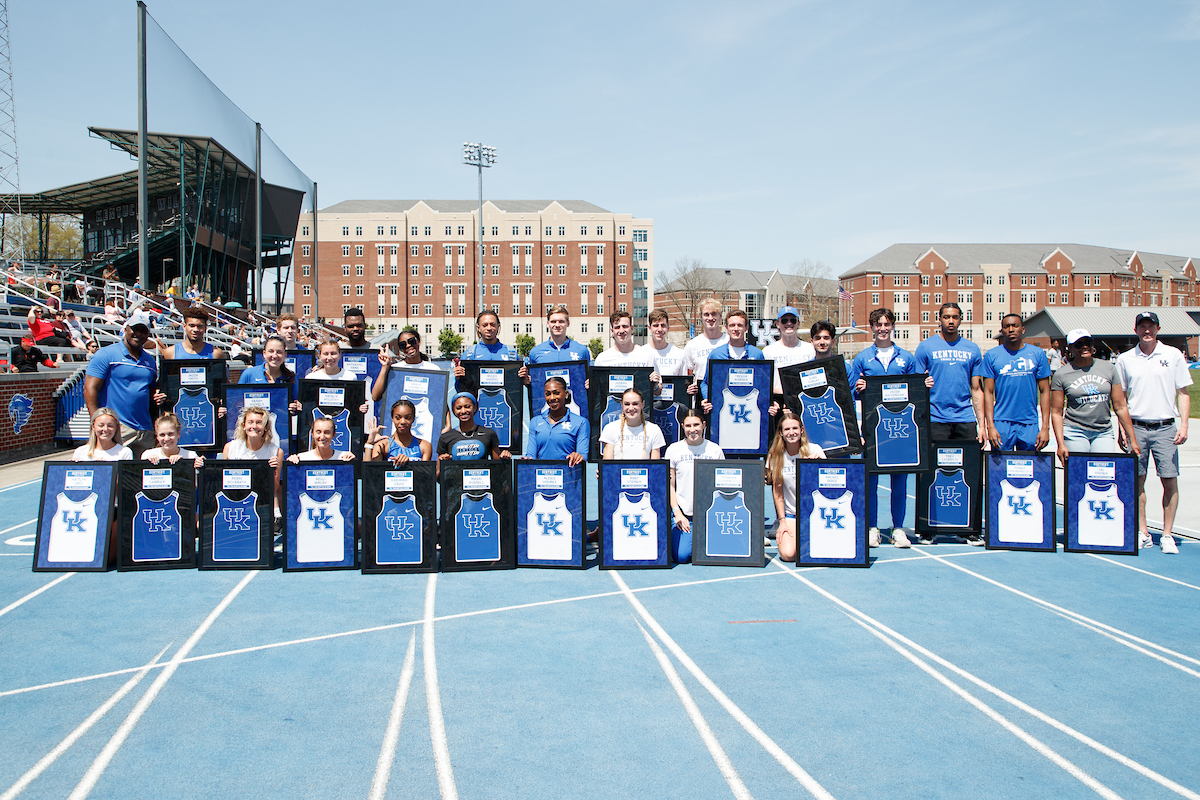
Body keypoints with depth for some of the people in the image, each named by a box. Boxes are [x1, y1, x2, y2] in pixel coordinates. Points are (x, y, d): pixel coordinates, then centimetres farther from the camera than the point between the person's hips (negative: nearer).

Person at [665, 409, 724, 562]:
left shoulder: (715, 450, 2)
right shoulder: (673, 450, 1)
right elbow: (669, 485, 2)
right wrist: (677, 512, -8)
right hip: (683, 513, 0)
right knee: (681, 557, -15)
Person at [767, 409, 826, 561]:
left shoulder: (814, 450, -7)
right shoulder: (775, 455, -3)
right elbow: (777, 490, 1)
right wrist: (782, 521, -3)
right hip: (790, 514, 1)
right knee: (787, 554, -21)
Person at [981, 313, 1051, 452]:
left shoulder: (1037, 354, 5)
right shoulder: (991, 355, 2)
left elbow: (1044, 391, 5)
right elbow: (988, 392, 1)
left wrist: (1045, 427, -1)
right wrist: (990, 426, -8)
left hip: (1030, 424, 1)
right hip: (1002, 423, -1)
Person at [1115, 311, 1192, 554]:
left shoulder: (1173, 355, 3)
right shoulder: (1125, 359, 6)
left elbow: (1183, 393, 5)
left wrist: (1184, 425, -5)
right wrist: (1122, 428, 5)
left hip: (1165, 428, -1)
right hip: (1137, 427, 1)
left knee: (1170, 481, -2)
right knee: (1137, 480, 3)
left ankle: (1167, 535, 7)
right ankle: (1143, 533, 12)